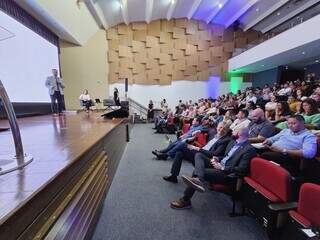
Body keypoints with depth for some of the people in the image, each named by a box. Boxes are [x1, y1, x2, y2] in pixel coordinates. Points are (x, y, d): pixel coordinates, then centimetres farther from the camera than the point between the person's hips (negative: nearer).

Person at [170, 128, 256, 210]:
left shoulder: (249, 149, -12)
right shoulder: (233, 142, 14)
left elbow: (242, 169, -18)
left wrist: (222, 167, -20)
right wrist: (217, 158, 4)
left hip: (227, 173, -9)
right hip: (219, 164, 9)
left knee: (196, 171, -26)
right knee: (198, 155, -13)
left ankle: (185, 200, -17)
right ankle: (199, 179, -37)